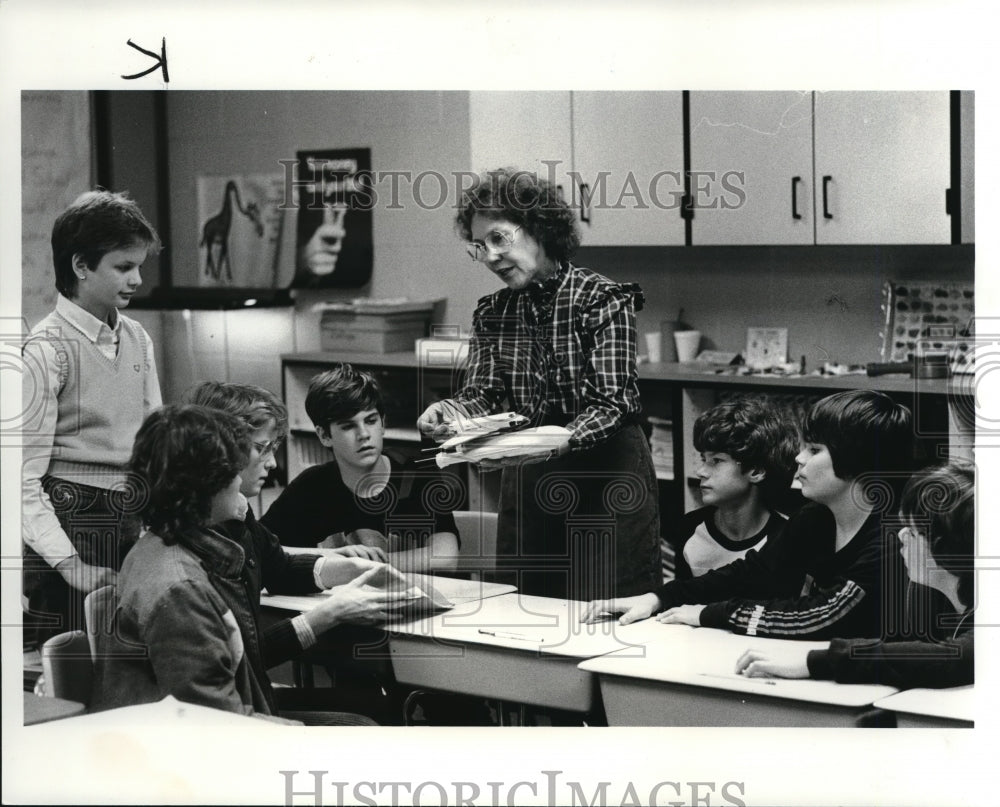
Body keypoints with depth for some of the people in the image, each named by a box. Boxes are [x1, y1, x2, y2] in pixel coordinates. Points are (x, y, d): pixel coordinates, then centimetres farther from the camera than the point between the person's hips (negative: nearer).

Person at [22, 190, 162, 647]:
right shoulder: (47, 350, -10)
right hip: (71, 522, -6)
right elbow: (24, 480, -14)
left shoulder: (137, 340, 11)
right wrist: (70, 565, -18)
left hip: (132, 524, 7)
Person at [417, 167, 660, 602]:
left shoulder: (604, 299, -10)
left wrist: (555, 444, -34)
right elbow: (483, 394, 1)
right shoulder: (492, 313, 7)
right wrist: (450, 411, -22)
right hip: (526, 485, 5)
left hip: (606, 478, -5)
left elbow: (615, 403, -18)